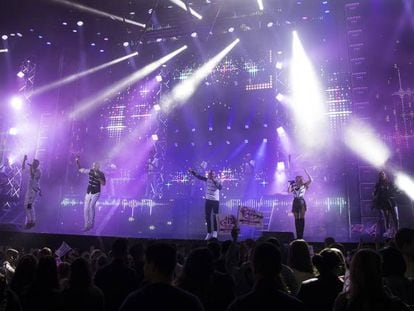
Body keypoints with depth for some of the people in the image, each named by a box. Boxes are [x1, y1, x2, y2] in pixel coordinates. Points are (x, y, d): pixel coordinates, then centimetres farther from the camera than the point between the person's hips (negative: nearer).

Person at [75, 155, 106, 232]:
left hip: (96, 193, -5)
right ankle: (86, 225, 16)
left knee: (91, 206, -25)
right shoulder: (90, 171, -2)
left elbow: (104, 184, -18)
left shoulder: (101, 174, -12)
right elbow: (80, 169, 6)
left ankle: (91, 223, -8)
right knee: (85, 209, 3)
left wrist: (98, 177, -30)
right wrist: (77, 161, -4)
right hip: (88, 193, 5)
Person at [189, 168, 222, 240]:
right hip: (208, 200, 5)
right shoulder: (207, 179, 4)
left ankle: (215, 232, 10)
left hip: (215, 201, -5)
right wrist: (192, 171, 4)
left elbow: (220, 187, -28)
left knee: (215, 217, -2)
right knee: (207, 217, 7)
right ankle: (209, 233, 16)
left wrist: (214, 180, -33)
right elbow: (199, 176, 9)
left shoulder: (218, 180, -9)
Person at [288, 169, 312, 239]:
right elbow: (289, 191, -2)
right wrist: (290, 184, 0)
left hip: (302, 202, -3)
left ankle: (301, 235, -4)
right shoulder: (294, 186, 11)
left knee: (302, 218, -6)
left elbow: (310, 180, -8)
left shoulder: (304, 185, 3)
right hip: (295, 202, 3)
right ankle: (298, 235, 10)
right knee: (296, 219, 5)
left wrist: (307, 173, -11)